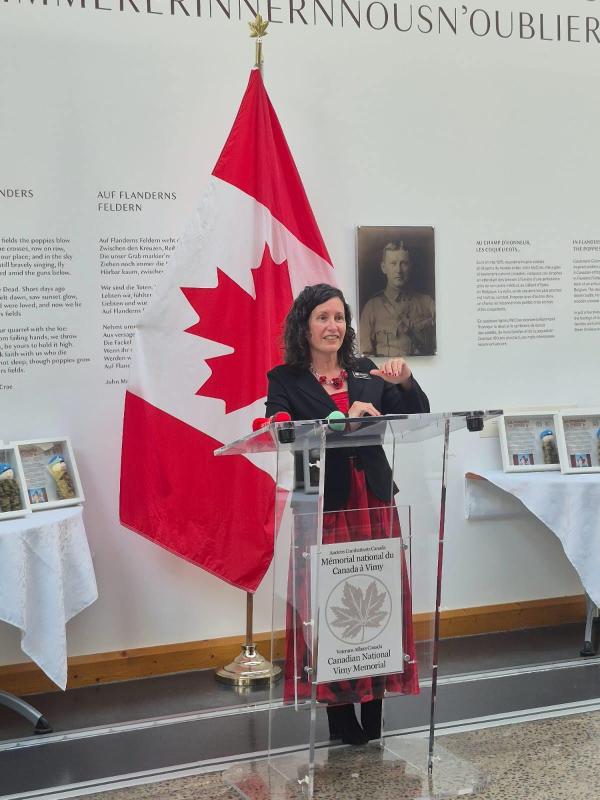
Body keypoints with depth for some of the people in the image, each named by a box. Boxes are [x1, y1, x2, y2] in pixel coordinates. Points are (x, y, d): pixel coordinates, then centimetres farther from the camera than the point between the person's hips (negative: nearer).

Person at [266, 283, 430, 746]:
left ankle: (375, 714, 13)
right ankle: (339, 712, 9)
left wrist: (406, 382, -8)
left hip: (374, 504, 4)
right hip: (323, 509, -3)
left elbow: (417, 420, 12)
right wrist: (344, 416, -25)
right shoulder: (285, 380, 2)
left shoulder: (368, 374, 13)